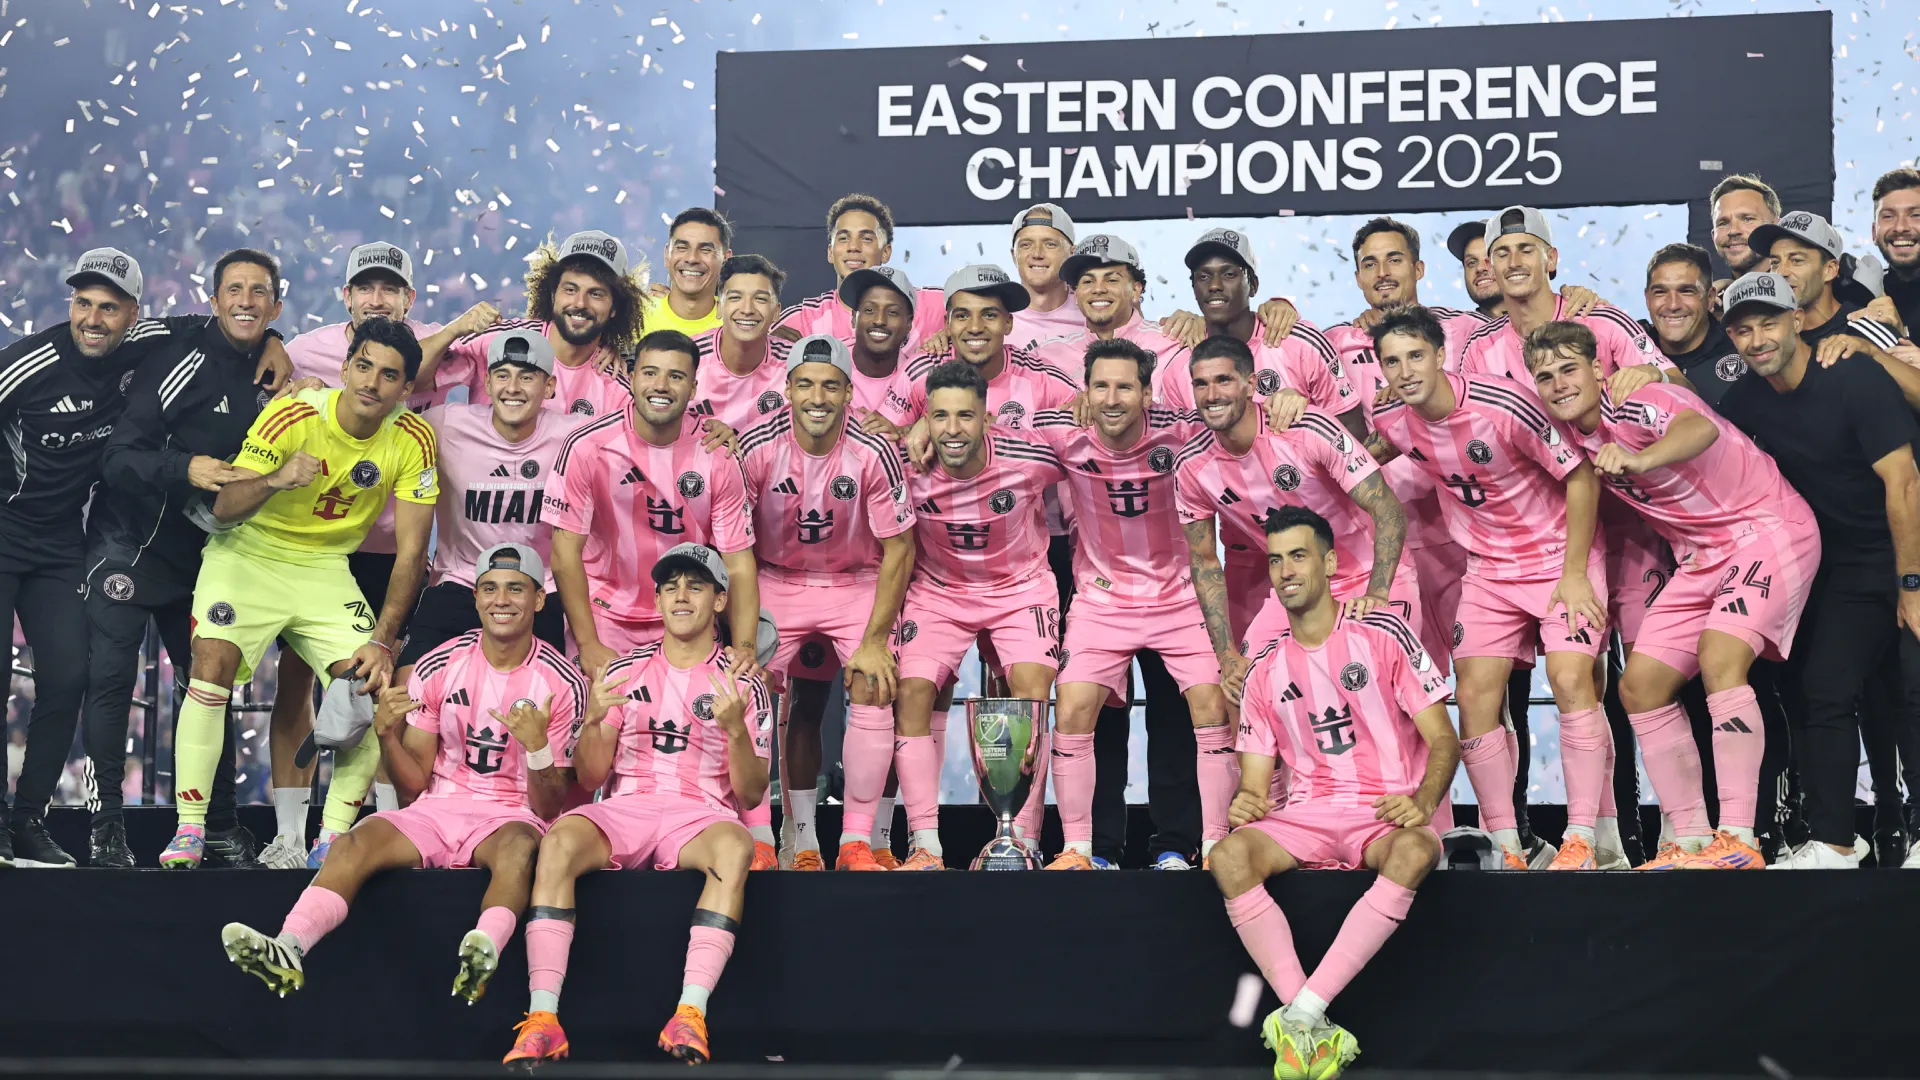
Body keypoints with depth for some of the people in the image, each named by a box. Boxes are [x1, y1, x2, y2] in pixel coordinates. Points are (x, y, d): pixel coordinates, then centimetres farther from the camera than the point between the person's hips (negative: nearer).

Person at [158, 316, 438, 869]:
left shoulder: (414, 440, -11)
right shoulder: (294, 415, -18)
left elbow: (411, 550, -9)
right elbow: (224, 509, -20)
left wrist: (383, 640, -18)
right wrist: (275, 480, -41)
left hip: (327, 569, 2)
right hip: (249, 555, -2)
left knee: (370, 682, -17)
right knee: (213, 662, -25)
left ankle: (333, 838, -6)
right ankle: (189, 831, -16)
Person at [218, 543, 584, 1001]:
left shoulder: (562, 683, -4)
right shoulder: (438, 667, 4)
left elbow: (547, 809, -4)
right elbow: (414, 786, 6)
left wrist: (537, 746, -24)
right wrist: (387, 734, -13)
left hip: (512, 816, -3)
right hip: (439, 809, 3)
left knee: (518, 845, -39)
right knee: (355, 841, -26)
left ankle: (485, 954, -62)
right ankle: (287, 950, -45)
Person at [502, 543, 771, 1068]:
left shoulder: (743, 685, 8)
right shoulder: (624, 670, 14)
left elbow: (750, 795, 2)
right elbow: (590, 778, 11)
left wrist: (737, 729, -15)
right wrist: (593, 720, -9)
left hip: (701, 814, -1)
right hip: (626, 807, 2)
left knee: (734, 847, -37)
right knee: (559, 840, -31)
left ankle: (690, 1015, -42)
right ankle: (542, 1016, -36)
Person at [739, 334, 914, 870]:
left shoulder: (875, 453, -20)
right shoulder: (757, 448, -18)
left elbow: (899, 548, -12)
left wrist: (875, 640, -14)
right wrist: (743, 631, -11)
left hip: (858, 581, -1)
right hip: (778, 581, 1)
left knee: (873, 691, -16)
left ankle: (856, 843, -8)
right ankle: (803, 844, -1)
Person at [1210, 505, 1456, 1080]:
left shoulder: (1383, 635, 2)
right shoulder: (1265, 669, 13)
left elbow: (1443, 740, -1)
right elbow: (1255, 781, 12)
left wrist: (1423, 801, -21)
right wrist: (1245, 802, -13)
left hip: (1385, 815, -3)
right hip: (1303, 816, 3)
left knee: (1416, 851, -38)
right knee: (1229, 856, -29)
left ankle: (1299, 1017, -40)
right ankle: (1316, 1032, -32)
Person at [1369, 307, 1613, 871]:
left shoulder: (1505, 405, -25)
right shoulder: (1393, 421, -8)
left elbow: (1580, 477, -16)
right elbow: (1366, 459, 21)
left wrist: (1574, 572, -15)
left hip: (1562, 554, -5)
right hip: (1489, 566, 5)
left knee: (1571, 680, -19)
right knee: (1474, 695, -4)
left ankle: (1584, 838, -13)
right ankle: (1505, 845, 4)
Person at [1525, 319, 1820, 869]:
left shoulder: (1636, 406, -22)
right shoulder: (1572, 431, 1)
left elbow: (1700, 428, -45)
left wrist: (1638, 460, -64)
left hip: (1768, 527, -9)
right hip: (1702, 556, 9)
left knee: (1718, 657, -29)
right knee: (1640, 685, 3)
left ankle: (1738, 840, -30)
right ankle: (1690, 842, 7)